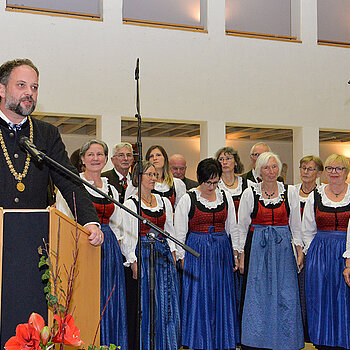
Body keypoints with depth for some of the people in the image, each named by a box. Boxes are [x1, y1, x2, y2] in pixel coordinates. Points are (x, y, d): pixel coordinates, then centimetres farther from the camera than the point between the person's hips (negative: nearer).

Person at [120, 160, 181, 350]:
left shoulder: (164, 202, 14)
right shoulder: (130, 204, -1)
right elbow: (127, 237, -5)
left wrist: (172, 255, 7)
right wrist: (133, 262, -12)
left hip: (163, 254, 5)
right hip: (143, 254, -5)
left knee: (168, 302, 5)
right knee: (146, 303, -2)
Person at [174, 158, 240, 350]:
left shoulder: (226, 197, 7)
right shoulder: (187, 199, -3)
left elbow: (232, 228, 12)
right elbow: (180, 232, -1)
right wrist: (182, 257, -4)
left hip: (222, 251, 3)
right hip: (197, 252, -3)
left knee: (222, 296, 6)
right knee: (198, 297, -1)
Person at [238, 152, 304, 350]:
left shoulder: (290, 192, 4)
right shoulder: (250, 193, 1)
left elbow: (296, 225, 9)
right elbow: (242, 227, 5)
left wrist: (300, 251, 2)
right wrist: (241, 256, 2)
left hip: (283, 247, 1)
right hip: (257, 248, -1)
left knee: (286, 296, -2)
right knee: (256, 296, 0)